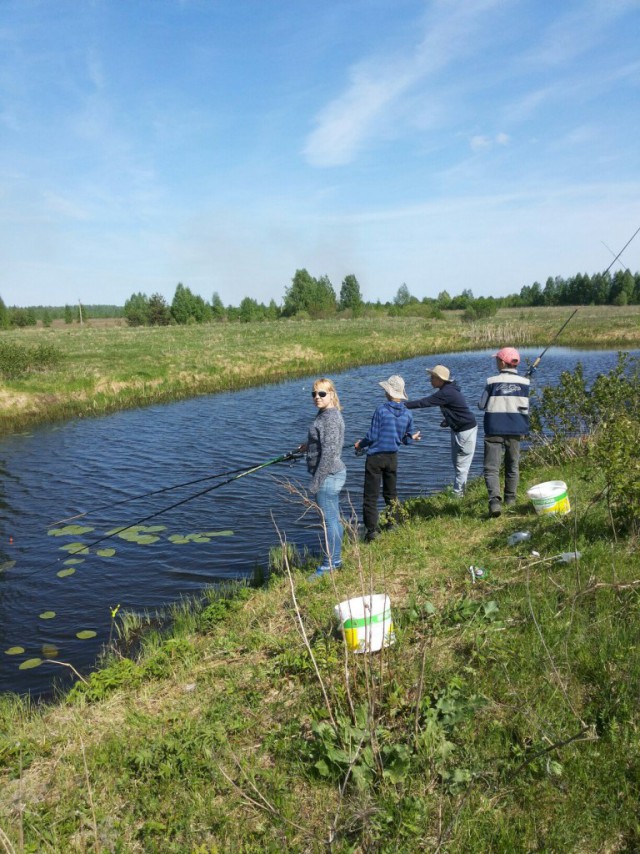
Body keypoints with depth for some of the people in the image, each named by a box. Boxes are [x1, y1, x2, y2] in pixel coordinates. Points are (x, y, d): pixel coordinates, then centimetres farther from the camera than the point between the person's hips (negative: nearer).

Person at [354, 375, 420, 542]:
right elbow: (407, 439, 8)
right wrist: (413, 438, 32)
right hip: (392, 457, 5)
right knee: (391, 494, 22)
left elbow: (372, 436, -12)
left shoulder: (381, 410, -14)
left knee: (371, 497, 0)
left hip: (375, 456, -5)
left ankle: (371, 532, -3)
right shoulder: (407, 414, 0)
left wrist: (361, 444, 7)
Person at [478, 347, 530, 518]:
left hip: (494, 428, -3)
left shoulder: (492, 381, -5)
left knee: (491, 468, -3)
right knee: (512, 466, 19)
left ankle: (495, 500, -22)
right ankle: (510, 499, 29)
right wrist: (525, 428, 12)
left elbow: (482, 405, 1)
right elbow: (524, 407, 0)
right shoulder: (523, 382, 0)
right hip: (515, 428, 3)